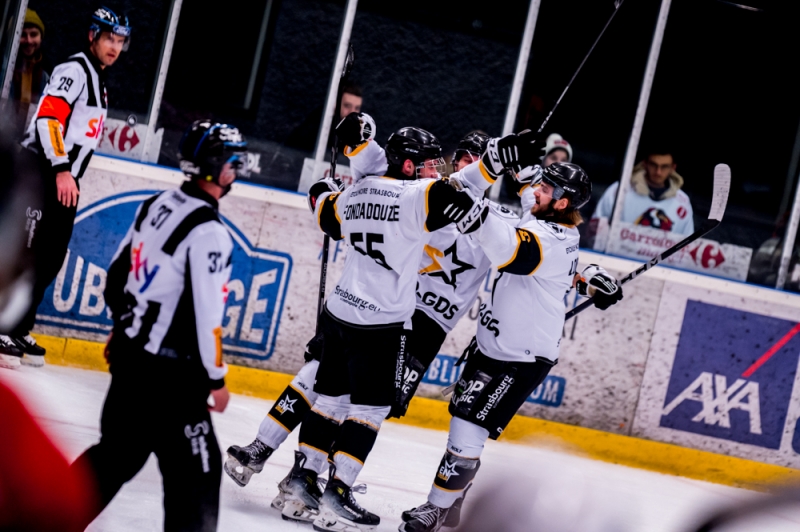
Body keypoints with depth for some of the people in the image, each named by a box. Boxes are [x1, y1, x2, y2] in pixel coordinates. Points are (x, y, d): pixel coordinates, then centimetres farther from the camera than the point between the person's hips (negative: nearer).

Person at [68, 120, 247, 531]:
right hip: (169, 374, -9)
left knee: (119, 451, 21)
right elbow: (204, 313, -21)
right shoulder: (209, 231, -20)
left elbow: (119, 272, 16)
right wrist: (215, 379, -11)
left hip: (130, 354, 9)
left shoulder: (157, 205, 6)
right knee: (197, 472, -3)